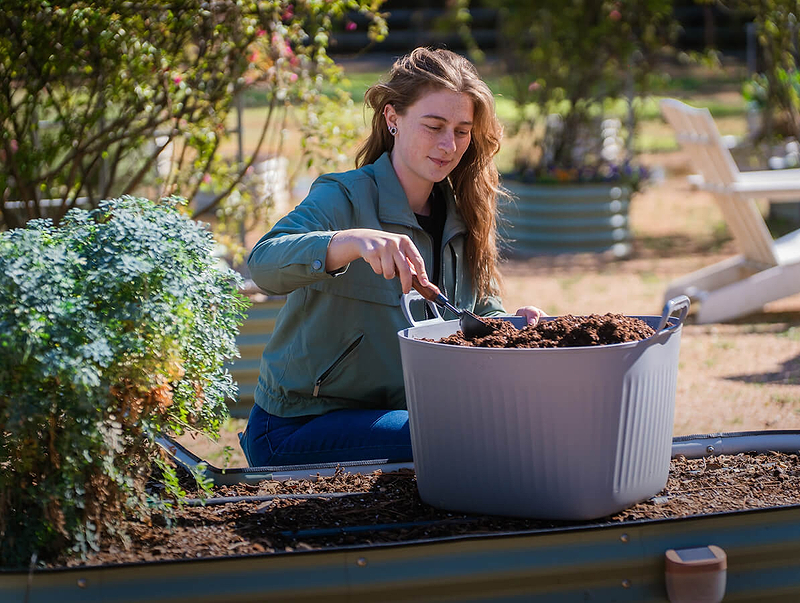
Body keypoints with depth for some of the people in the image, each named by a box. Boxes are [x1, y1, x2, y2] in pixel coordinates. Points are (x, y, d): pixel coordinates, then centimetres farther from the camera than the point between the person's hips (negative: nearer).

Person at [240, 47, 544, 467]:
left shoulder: (459, 217, 7)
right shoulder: (344, 198, -14)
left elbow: (483, 311, 9)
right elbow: (264, 264, -32)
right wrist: (355, 241, -51)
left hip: (394, 414, 7)